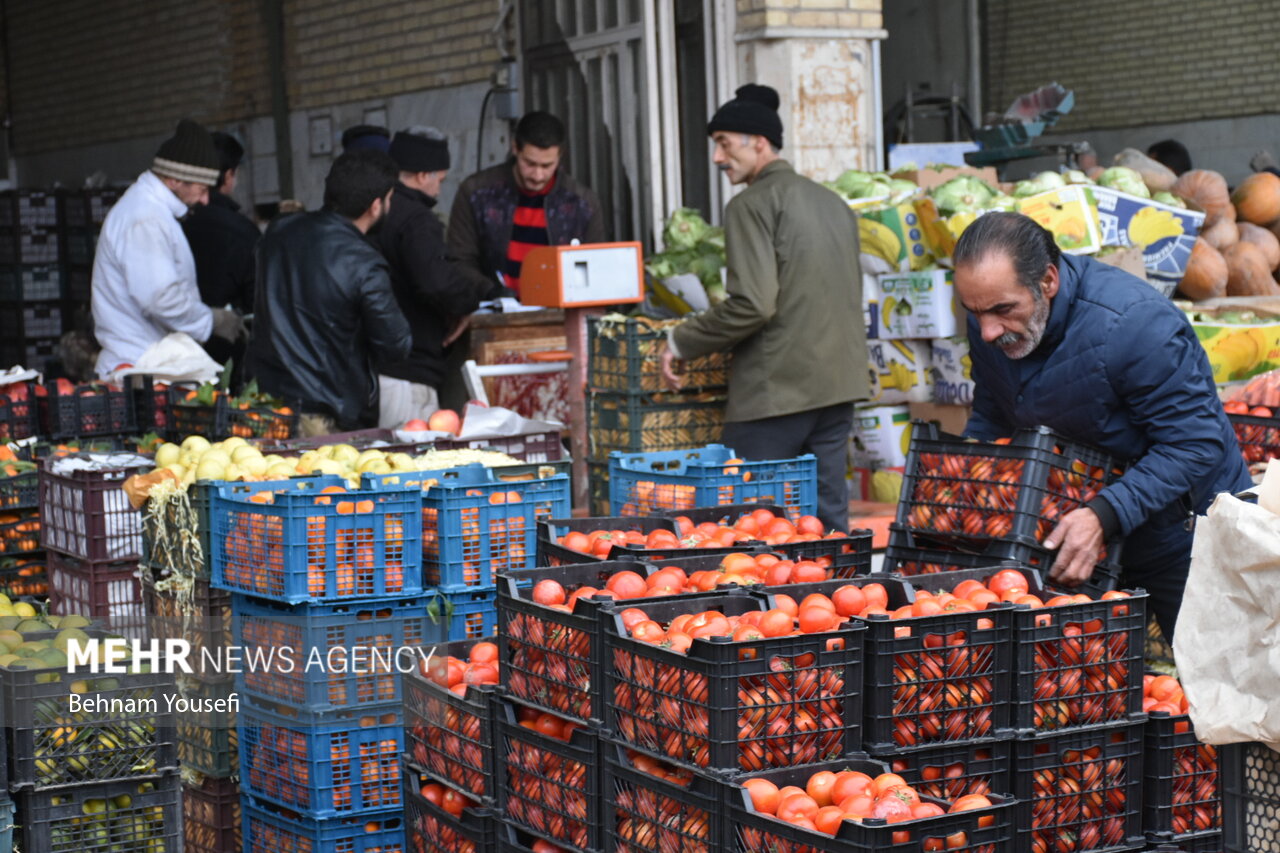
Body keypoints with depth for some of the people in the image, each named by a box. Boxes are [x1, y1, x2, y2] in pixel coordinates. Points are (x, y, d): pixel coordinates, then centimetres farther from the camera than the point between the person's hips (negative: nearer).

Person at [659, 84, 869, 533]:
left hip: (776, 389, -8)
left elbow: (752, 303, -19)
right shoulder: (832, 202, 16)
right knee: (829, 510, 11)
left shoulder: (753, 205, -10)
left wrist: (682, 340, -8)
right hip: (839, 383, 8)